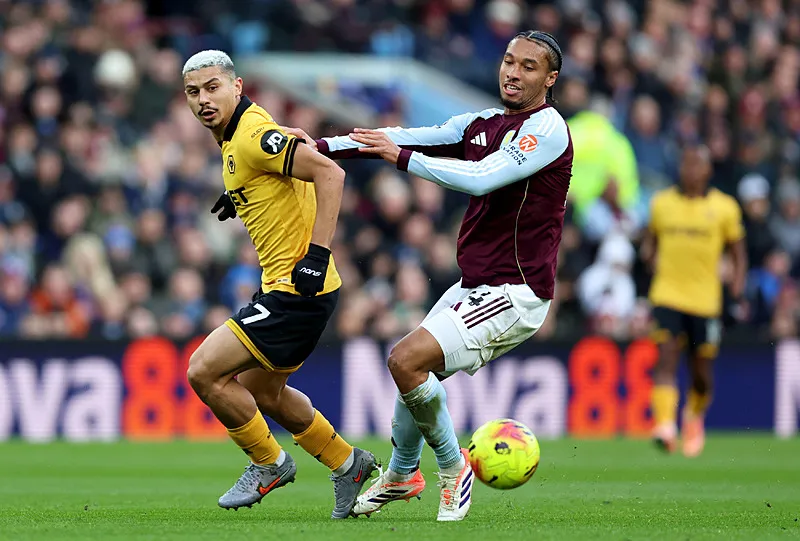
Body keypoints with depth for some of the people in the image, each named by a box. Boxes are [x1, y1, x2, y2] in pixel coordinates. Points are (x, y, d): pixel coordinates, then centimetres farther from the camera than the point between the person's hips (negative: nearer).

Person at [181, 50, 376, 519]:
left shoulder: (253, 137, -18)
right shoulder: (234, 138, 12)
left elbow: (330, 173, -25)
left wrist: (317, 253, -26)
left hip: (297, 291, -11)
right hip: (281, 286, 11)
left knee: (204, 372, -10)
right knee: (263, 392, 22)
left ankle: (269, 464, 8)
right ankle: (348, 464, 34)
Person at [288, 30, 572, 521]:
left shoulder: (547, 129, -13)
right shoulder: (483, 124, 12)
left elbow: (481, 178, -24)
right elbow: (412, 137, 8)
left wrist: (401, 156, -22)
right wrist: (322, 146, 0)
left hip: (515, 293, -8)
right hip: (475, 287, 8)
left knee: (407, 360, -18)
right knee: (413, 369, 16)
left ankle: (453, 467, 0)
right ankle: (402, 475, 38)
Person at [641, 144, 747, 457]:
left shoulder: (725, 208, 2)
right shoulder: (661, 203, 7)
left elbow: (738, 252, 8)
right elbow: (650, 240, 21)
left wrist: (738, 282, -7)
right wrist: (651, 258, 1)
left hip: (705, 299, 0)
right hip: (667, 294, 0)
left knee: (701, 374, 6)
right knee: (667, 357, -19)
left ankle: (694, 416, 37)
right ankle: (665, 426, -27)